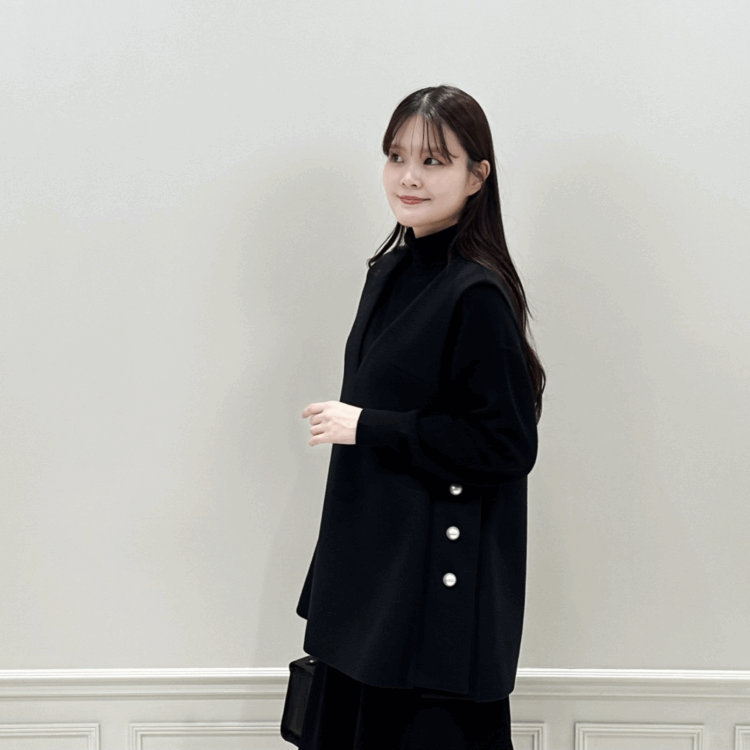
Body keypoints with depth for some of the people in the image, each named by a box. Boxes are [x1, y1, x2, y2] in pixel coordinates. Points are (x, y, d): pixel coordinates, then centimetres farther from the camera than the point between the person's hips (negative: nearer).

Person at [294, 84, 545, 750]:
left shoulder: (477, 295, -18)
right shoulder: (392, 270, 8)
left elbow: (506, 445, -19)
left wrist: (366, 427, -17)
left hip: (438, 577, -8)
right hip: (371, 560, 8)